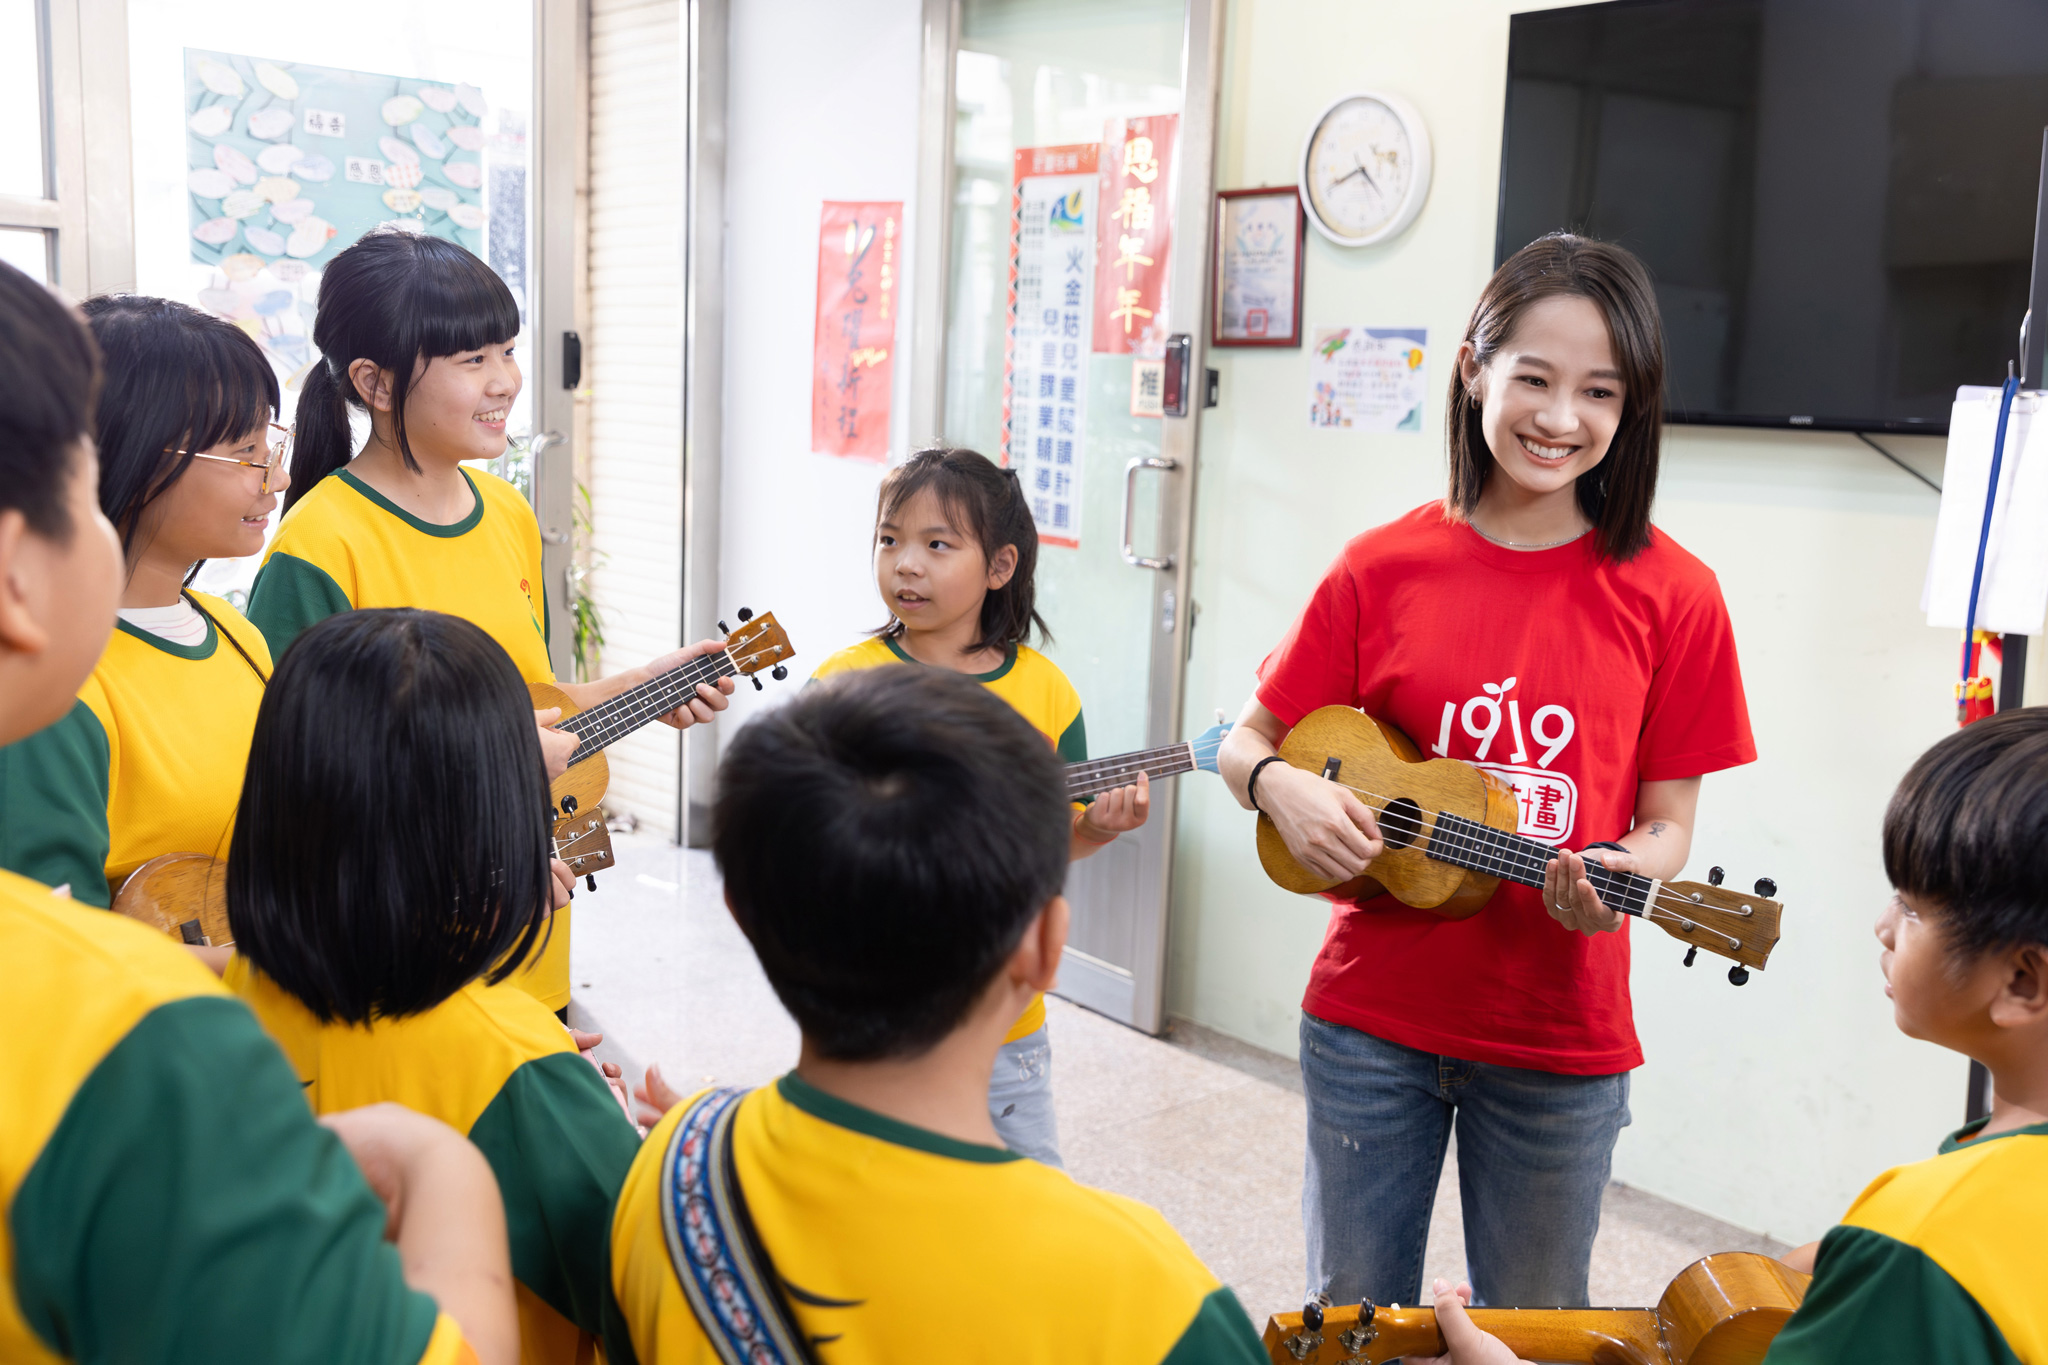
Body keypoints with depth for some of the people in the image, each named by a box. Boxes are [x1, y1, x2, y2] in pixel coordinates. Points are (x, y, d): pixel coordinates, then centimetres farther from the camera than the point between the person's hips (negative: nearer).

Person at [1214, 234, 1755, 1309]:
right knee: (1352, 1312, 16)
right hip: (1370, 1022, 1)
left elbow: (1668, 819, 0)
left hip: (1559, 1045, 0)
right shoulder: (1382, 569, -3)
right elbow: (1248, 741, 5)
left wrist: (1617, 877, -21)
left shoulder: (1670, 596, -5)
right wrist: (1283, 787, -16)